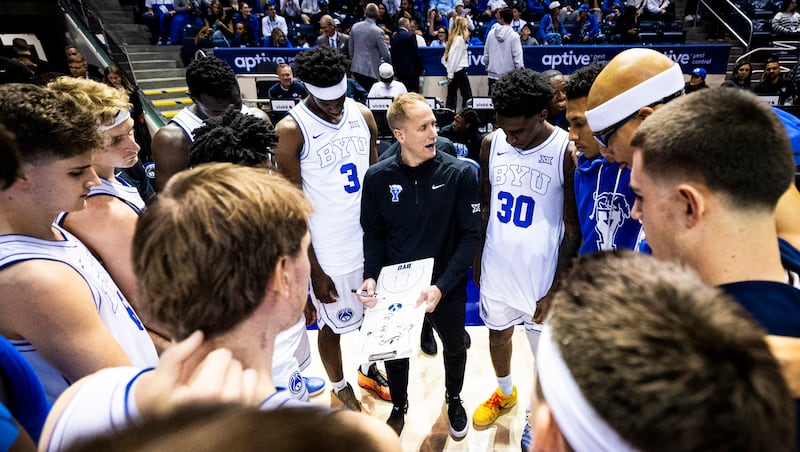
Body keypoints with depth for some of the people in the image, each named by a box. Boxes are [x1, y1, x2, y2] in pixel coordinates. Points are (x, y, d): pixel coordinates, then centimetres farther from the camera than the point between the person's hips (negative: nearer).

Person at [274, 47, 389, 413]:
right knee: (332, 324, 15)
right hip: (329, 252, -4)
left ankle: (369, 370, 49)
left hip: (371, 239, 5)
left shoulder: (362, 115, -2)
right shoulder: (291, 129, -16)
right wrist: (314, 269, -11)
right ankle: (340, 387, 42)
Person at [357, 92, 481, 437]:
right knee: (394, 352, 20)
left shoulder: (459, 173, -15)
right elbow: (373, 233, -1)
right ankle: (399, 406, 52)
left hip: (447, 286, 0)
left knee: (454, 348, 24)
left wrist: (442, 285, -23)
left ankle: (454, 399, 56)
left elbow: (470, 235, -14)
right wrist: (371, 277, -16)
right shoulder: (377, 178, -11)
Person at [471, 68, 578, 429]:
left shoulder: (567, 152, -17)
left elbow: (574, 230, -12)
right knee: (497, 335, 22)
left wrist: (556, 290, -12)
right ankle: (505, 393, 51)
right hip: (496, 269, 4)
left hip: (541, 276, -4)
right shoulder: (492, 144, -4)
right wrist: (477, 259, 9)